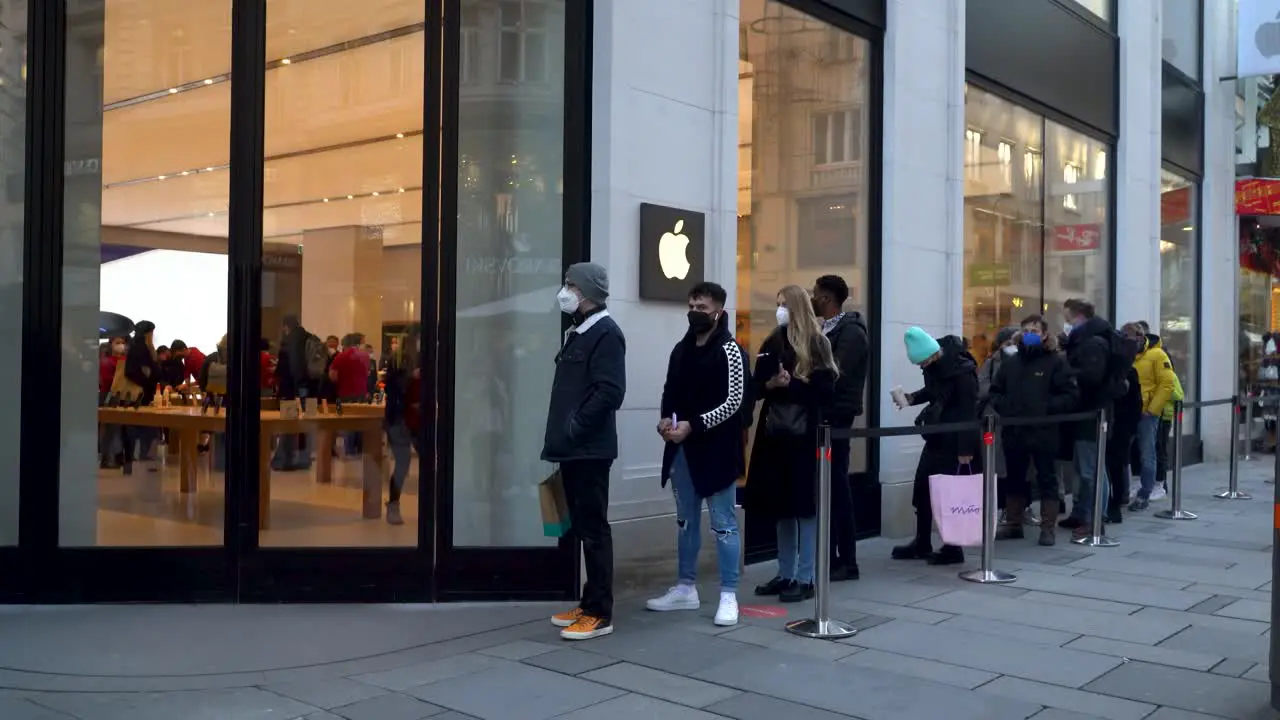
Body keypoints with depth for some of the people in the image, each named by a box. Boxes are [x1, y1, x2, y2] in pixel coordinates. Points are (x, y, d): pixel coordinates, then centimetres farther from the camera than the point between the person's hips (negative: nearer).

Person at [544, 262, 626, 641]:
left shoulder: (605, 333, -11)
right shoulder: (577, 332, 18)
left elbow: (610, 392, -21)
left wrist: (575, 428, -18)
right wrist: (561, 435, 13)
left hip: (590, 450, -9)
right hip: (573, 450, 9)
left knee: (594, 529, -4)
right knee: (583, 528, 13)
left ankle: (600, 613, 2)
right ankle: (589, 604, 22)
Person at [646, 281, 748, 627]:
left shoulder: (729, 350, -10)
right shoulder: (681, 349, 12)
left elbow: (734, 402, -15)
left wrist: (693, 425, -20)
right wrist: (666, 418, -1)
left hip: (716, 448, -7)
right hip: (682, 449, 7)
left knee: (723, 524, 0)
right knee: (686, 521, 15)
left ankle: (728, 596, 7)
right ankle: (686, 588, 26)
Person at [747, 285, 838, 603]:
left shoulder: (817, 343, -3)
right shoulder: (772, 343, 11)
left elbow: (825, 388, -10)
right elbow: (756, 387, 9)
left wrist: (792, 384, -17)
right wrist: (770, 384, -11)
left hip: (806, 435, -5)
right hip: (776, 433, 5)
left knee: (805, 505, -1)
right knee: (781, 506, 10)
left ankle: (806, 578, 5)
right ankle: (785, 573, 20)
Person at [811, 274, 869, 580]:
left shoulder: (851, 331, -10)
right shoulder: (826, 329, 16)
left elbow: (835, 375, -20)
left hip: (836, 416, -8)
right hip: (820, 415, 8)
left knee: (837, 486, -3)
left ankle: (846, 562, 5)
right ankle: (827, 557, 15)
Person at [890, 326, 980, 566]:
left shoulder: (962, 370, -20)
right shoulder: (934, 365, 3)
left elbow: (969, 412, -20)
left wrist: (966, 449, -20)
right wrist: (913, 398, 2)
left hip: (956, 440, -8)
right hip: (936, 437, 8)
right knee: (922, 489, 11)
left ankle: (953, 548, 13)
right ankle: (922, 543, 23)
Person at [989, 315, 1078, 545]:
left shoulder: (1056, 362, -4)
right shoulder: (1010, 362, 10)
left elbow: (1071, 395, -9)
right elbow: (995, 391, 17)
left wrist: (1047, 408, -17)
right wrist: (1002, 406, -2)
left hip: (1043, 433, -5)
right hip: (1014, 432, 5)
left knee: (1047, 480, 4)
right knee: (1015, 480, 13)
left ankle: (1048, 528, 9)